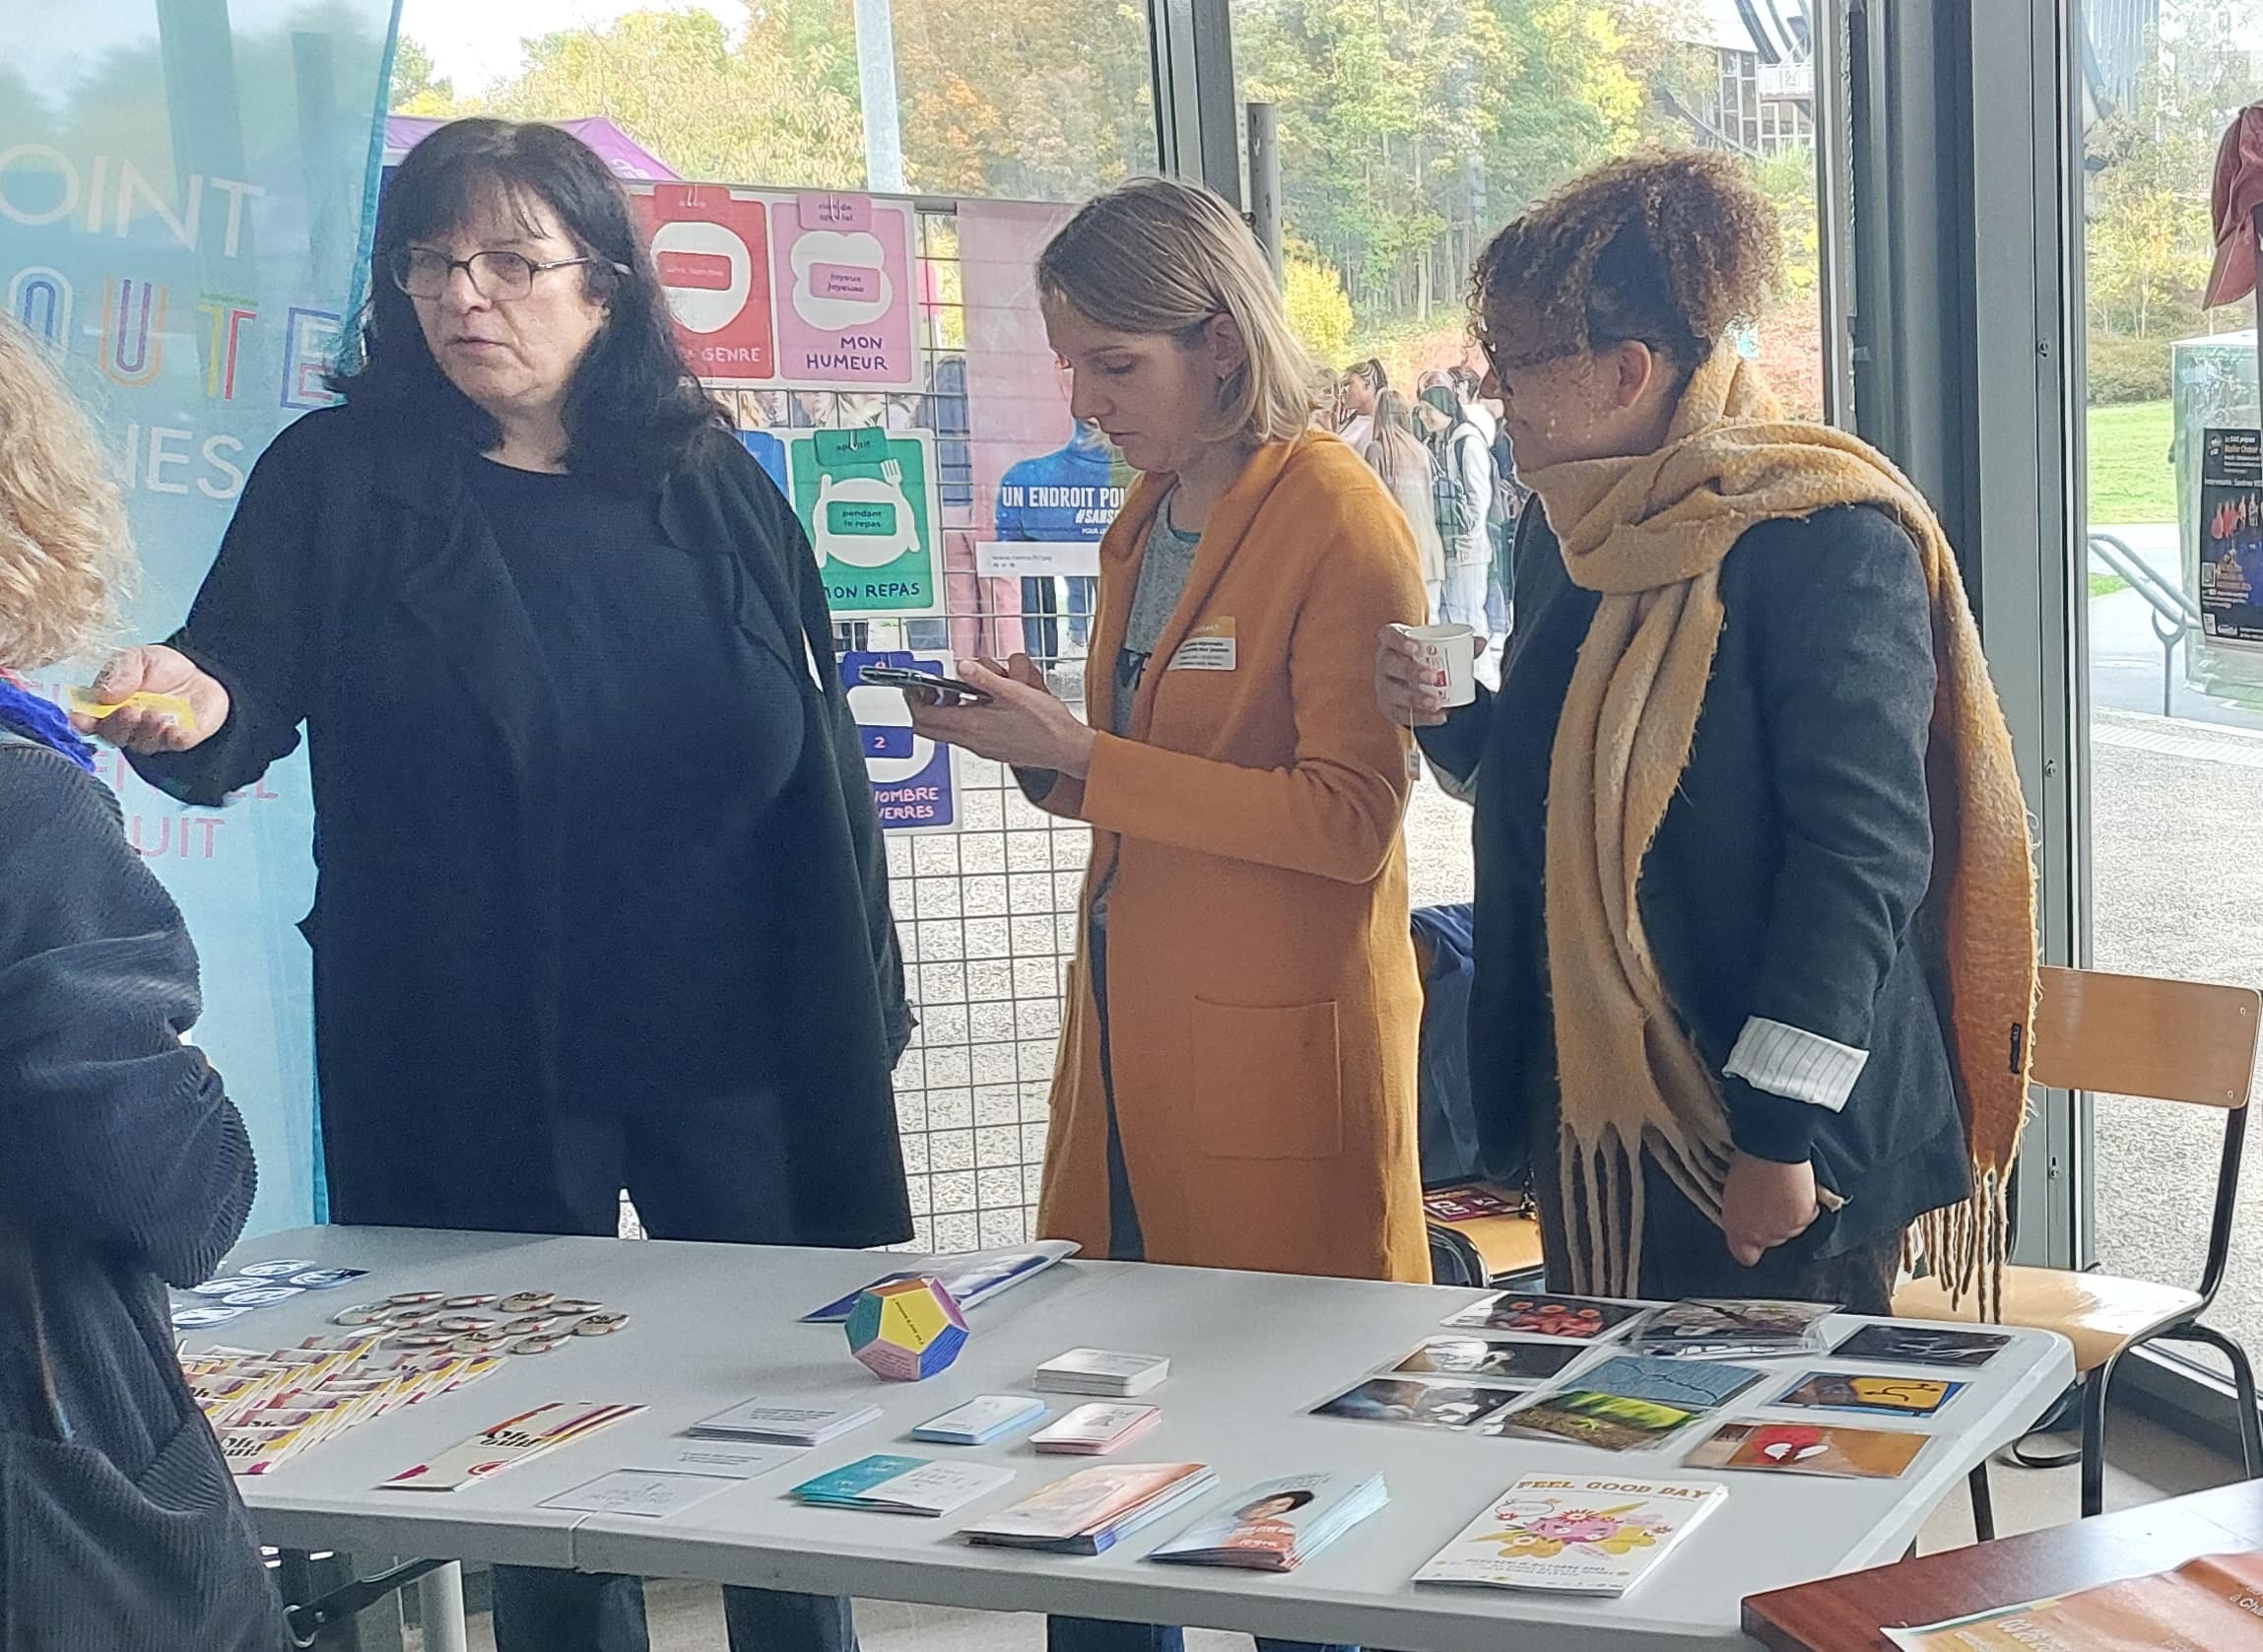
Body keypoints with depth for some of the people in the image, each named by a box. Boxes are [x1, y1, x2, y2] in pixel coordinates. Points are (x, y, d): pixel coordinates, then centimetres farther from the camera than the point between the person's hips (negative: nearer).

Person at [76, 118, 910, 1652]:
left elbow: (820, 765, 6)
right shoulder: (340, 480, -2)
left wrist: (861, 1017, 5)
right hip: (478, 1078, -2)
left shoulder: (713, 488, 4)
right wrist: (188, 703, -36)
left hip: (739, 1056, 2)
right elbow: (244, 680, -13)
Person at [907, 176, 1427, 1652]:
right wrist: (1042, 741, 3)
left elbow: (1346, 817, -18)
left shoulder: (1340, 520, -11)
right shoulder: (1148, 520, 14)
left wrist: (1079, 759, -18)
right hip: (1132, 1019, 8)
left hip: (1280, 1046, -8)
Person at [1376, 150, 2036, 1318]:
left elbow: (1863, 853, -20)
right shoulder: (1561, 535, 9)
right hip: (1586, 1125, 8)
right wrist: (1450, 720, 0)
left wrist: (1782, 1131, -21)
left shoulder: (1823, 539, -16)